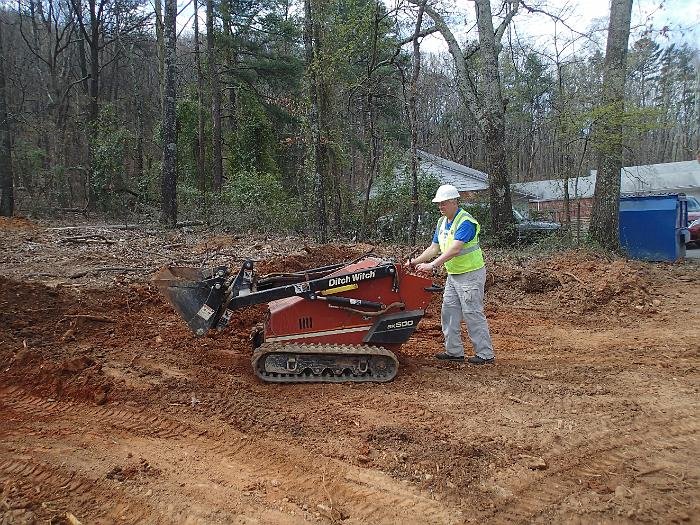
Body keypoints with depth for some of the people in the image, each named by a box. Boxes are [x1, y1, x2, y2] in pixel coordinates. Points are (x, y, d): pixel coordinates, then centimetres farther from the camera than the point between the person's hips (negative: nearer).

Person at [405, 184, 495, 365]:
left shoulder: (466, 222, -20)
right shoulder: (442, 222, 8)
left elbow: (455, 249, -31)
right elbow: (434, 248, 10)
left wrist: (431, 265, -36)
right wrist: (416, 261, -2)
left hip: (471, 274, -9)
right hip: (453, 275, 9)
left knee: (473, 314, -4)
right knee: (449, 311, 10)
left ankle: (485, 354, 7)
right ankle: (454, 351, 19)